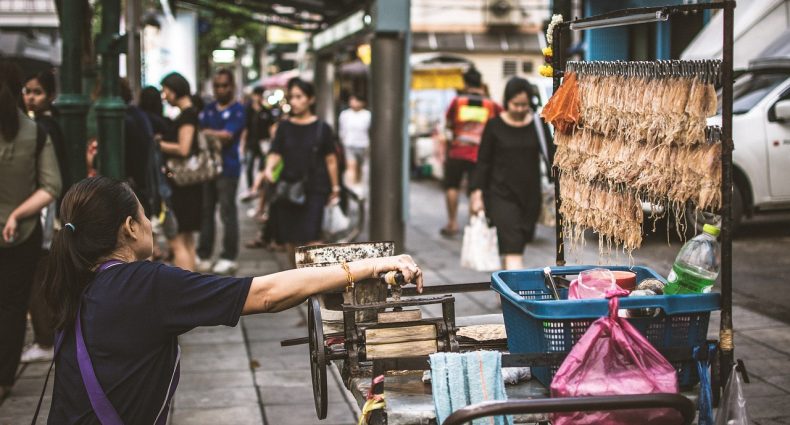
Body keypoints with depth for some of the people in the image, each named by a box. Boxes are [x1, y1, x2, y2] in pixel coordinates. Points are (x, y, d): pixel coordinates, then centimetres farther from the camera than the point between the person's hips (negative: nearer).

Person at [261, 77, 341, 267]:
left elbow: (331, 160, 4)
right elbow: (275, 154, 2)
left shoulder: (321, 128, 0)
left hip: (314, 189, -3)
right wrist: (269, 168, -19)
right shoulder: (284, 127, 7)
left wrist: (335, 187, 5)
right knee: (290, 239, 8)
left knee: (310, 237, -15)